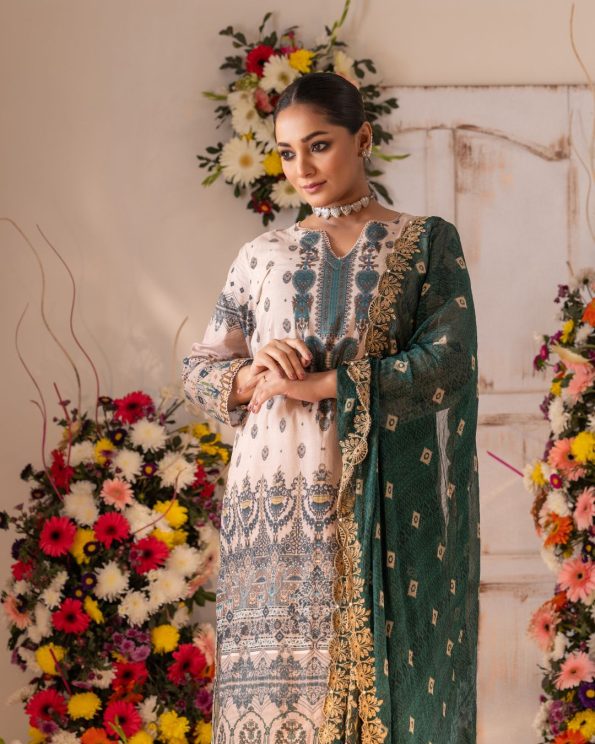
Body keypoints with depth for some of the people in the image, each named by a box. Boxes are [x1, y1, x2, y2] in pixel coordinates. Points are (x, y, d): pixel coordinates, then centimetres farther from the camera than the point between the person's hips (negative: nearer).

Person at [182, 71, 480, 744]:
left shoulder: (427, 242, 8)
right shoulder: (261, 257, 16)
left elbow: (448, 362, -5)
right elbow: (198, 369, 15)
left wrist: (318, 385, -11)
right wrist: (252, 377, -8)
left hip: (382, 507, -2)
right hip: (277, 507, 2)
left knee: (378, 681, -7)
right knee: (276, 679, -3)